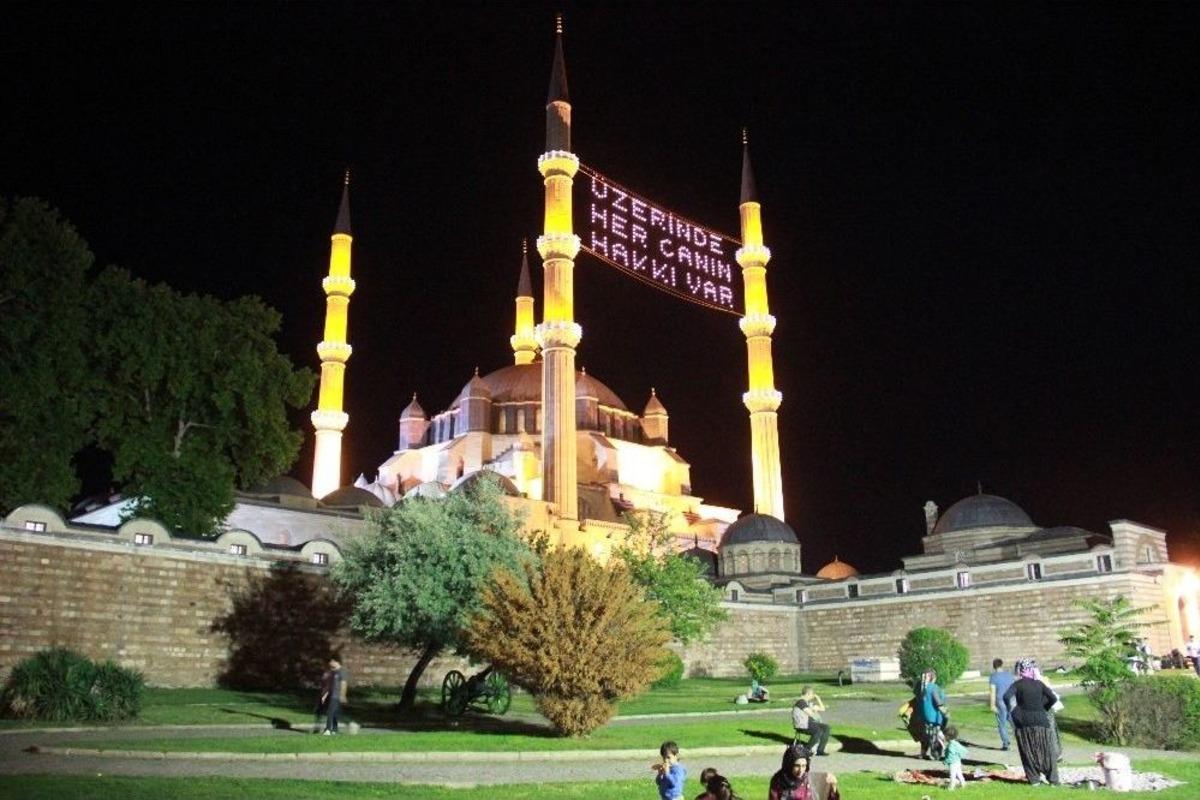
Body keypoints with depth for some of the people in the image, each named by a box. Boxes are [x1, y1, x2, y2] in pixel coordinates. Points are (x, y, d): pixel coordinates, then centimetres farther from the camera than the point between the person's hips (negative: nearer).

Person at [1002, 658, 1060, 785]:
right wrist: (1043, 709, 11)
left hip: (1024, 722, -1)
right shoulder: (1039, 684, 3)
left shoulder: (1017, 684, -3)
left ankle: (1034, 778, 12)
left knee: (1028, 751, 10)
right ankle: (1053, 778, 15)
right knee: (1047, 750, 12)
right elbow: (1052, 698, 1)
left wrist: (1014, 710, -2)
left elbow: (1006, 697, -17)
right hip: (1040, 720, 1)